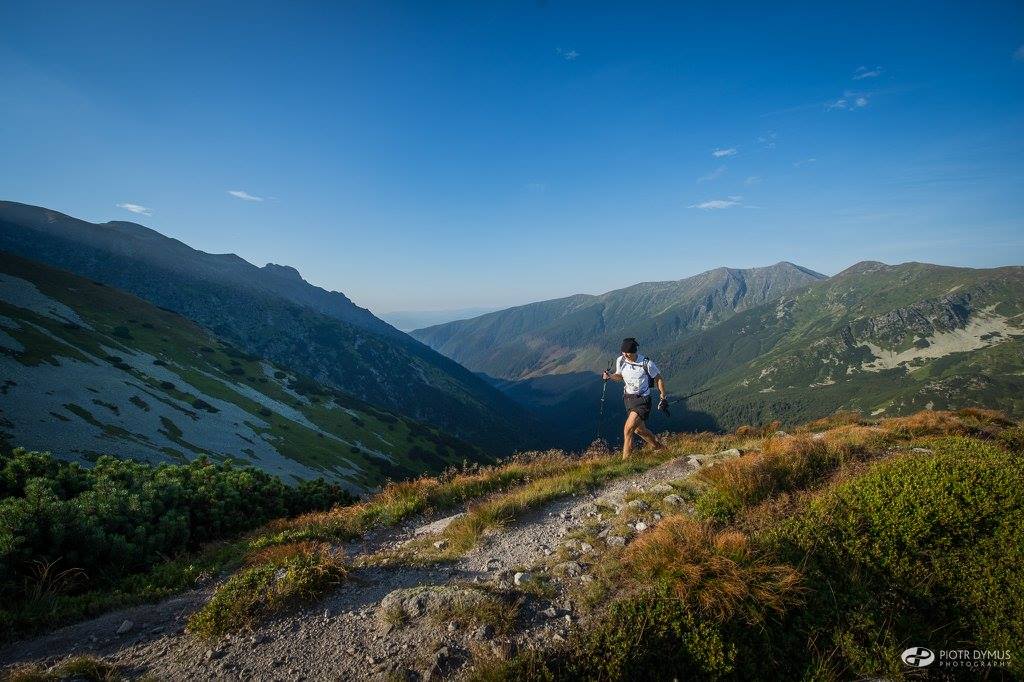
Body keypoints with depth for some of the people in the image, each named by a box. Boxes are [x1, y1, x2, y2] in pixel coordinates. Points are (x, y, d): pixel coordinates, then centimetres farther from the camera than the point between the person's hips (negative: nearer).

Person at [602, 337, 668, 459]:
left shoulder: (646, 364, -20)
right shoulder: (620, 361, -7)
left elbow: (659, 379, -5)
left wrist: (663, 398, -1)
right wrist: (609, 376, -10)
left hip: (642, 399, -6)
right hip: (628, 398, 6)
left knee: (628, 429, -17)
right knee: (639, 429, 19)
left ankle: (625, 460, -6)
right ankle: (659, 447, 45)